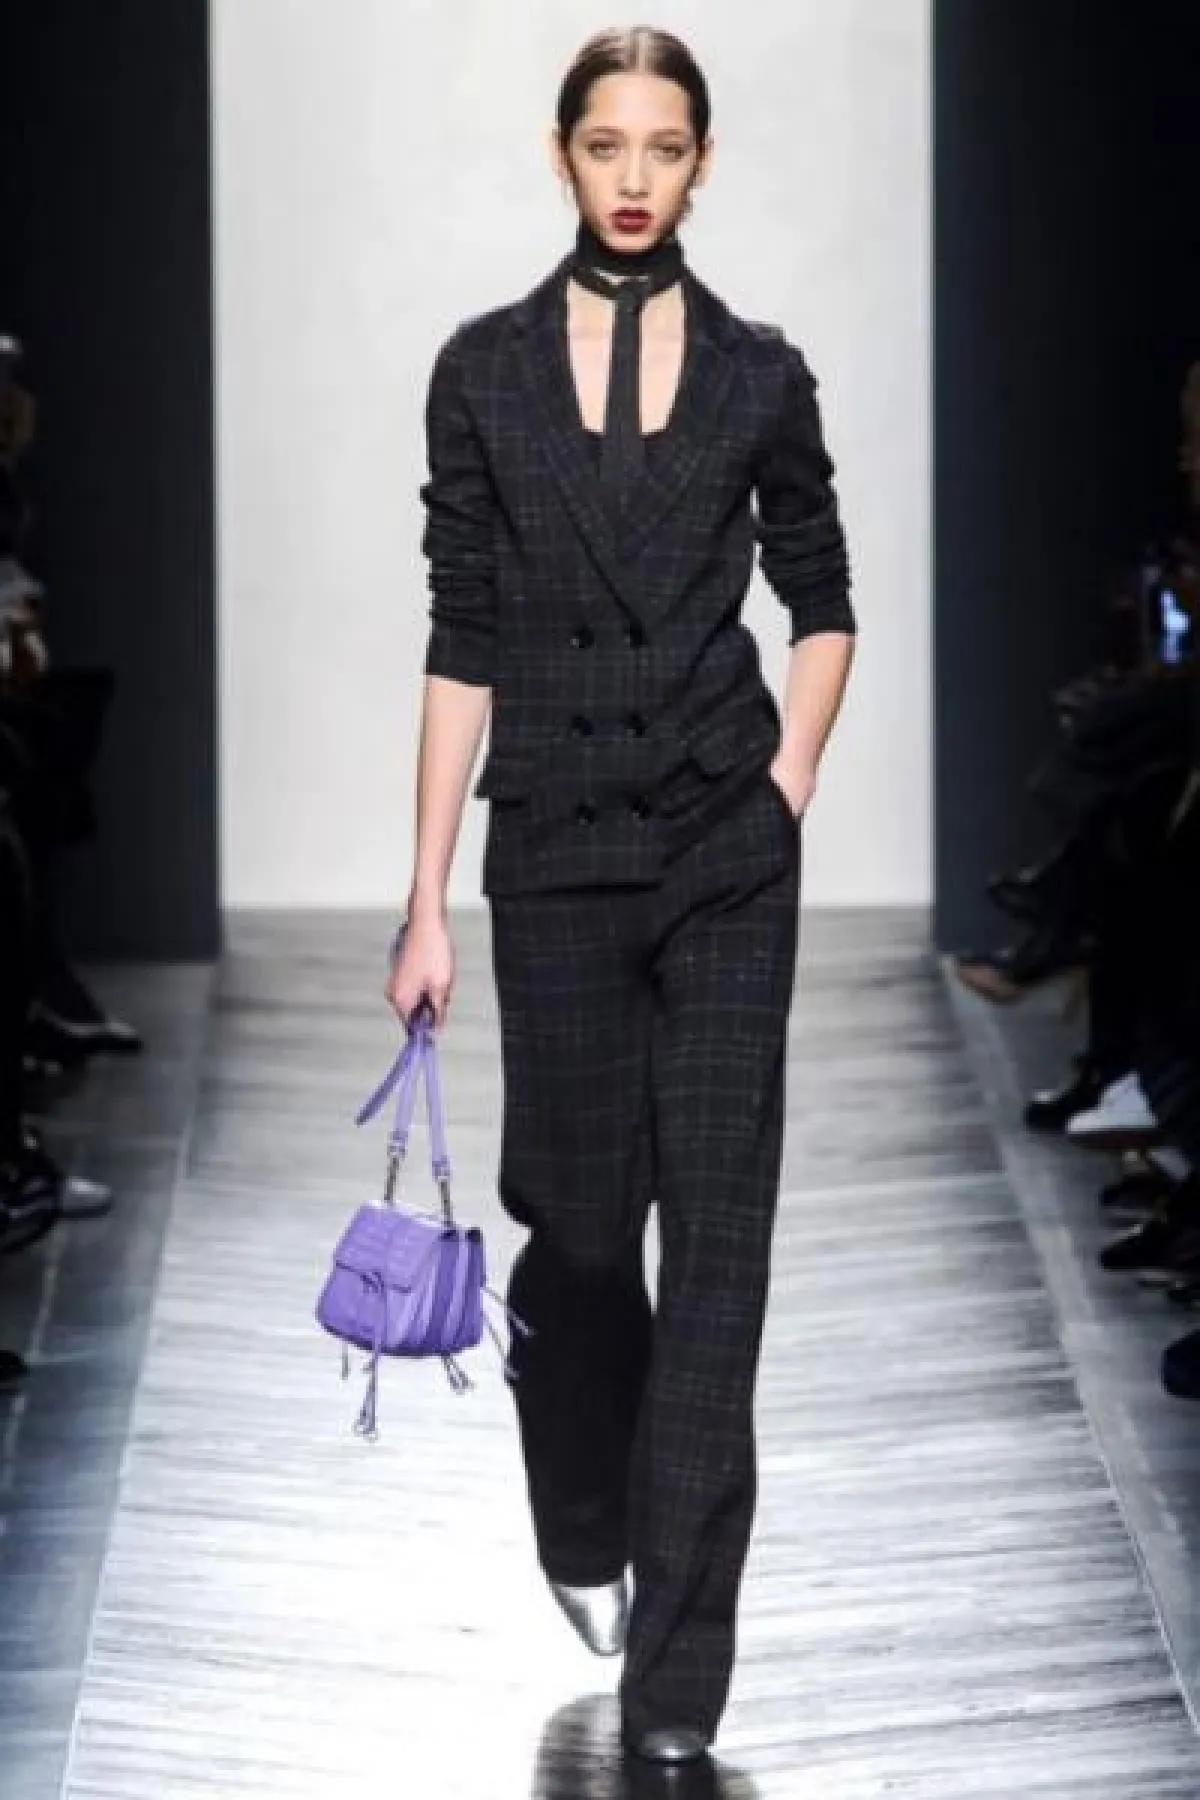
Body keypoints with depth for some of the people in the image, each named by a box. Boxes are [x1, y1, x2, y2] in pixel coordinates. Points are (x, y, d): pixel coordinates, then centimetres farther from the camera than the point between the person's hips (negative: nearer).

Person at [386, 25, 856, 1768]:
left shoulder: (760, 375, 3)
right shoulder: (485, 370, 1)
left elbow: (824, 607, 14)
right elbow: (462, 643, 1)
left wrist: (788, 788, 0)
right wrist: (428, 898, -2)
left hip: (727, 854, 0)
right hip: (558, 850, 0)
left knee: (716, 1238, -5)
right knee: (581, 1220, 8)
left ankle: (677, 1686, -2)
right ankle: (588, 1536, 37)